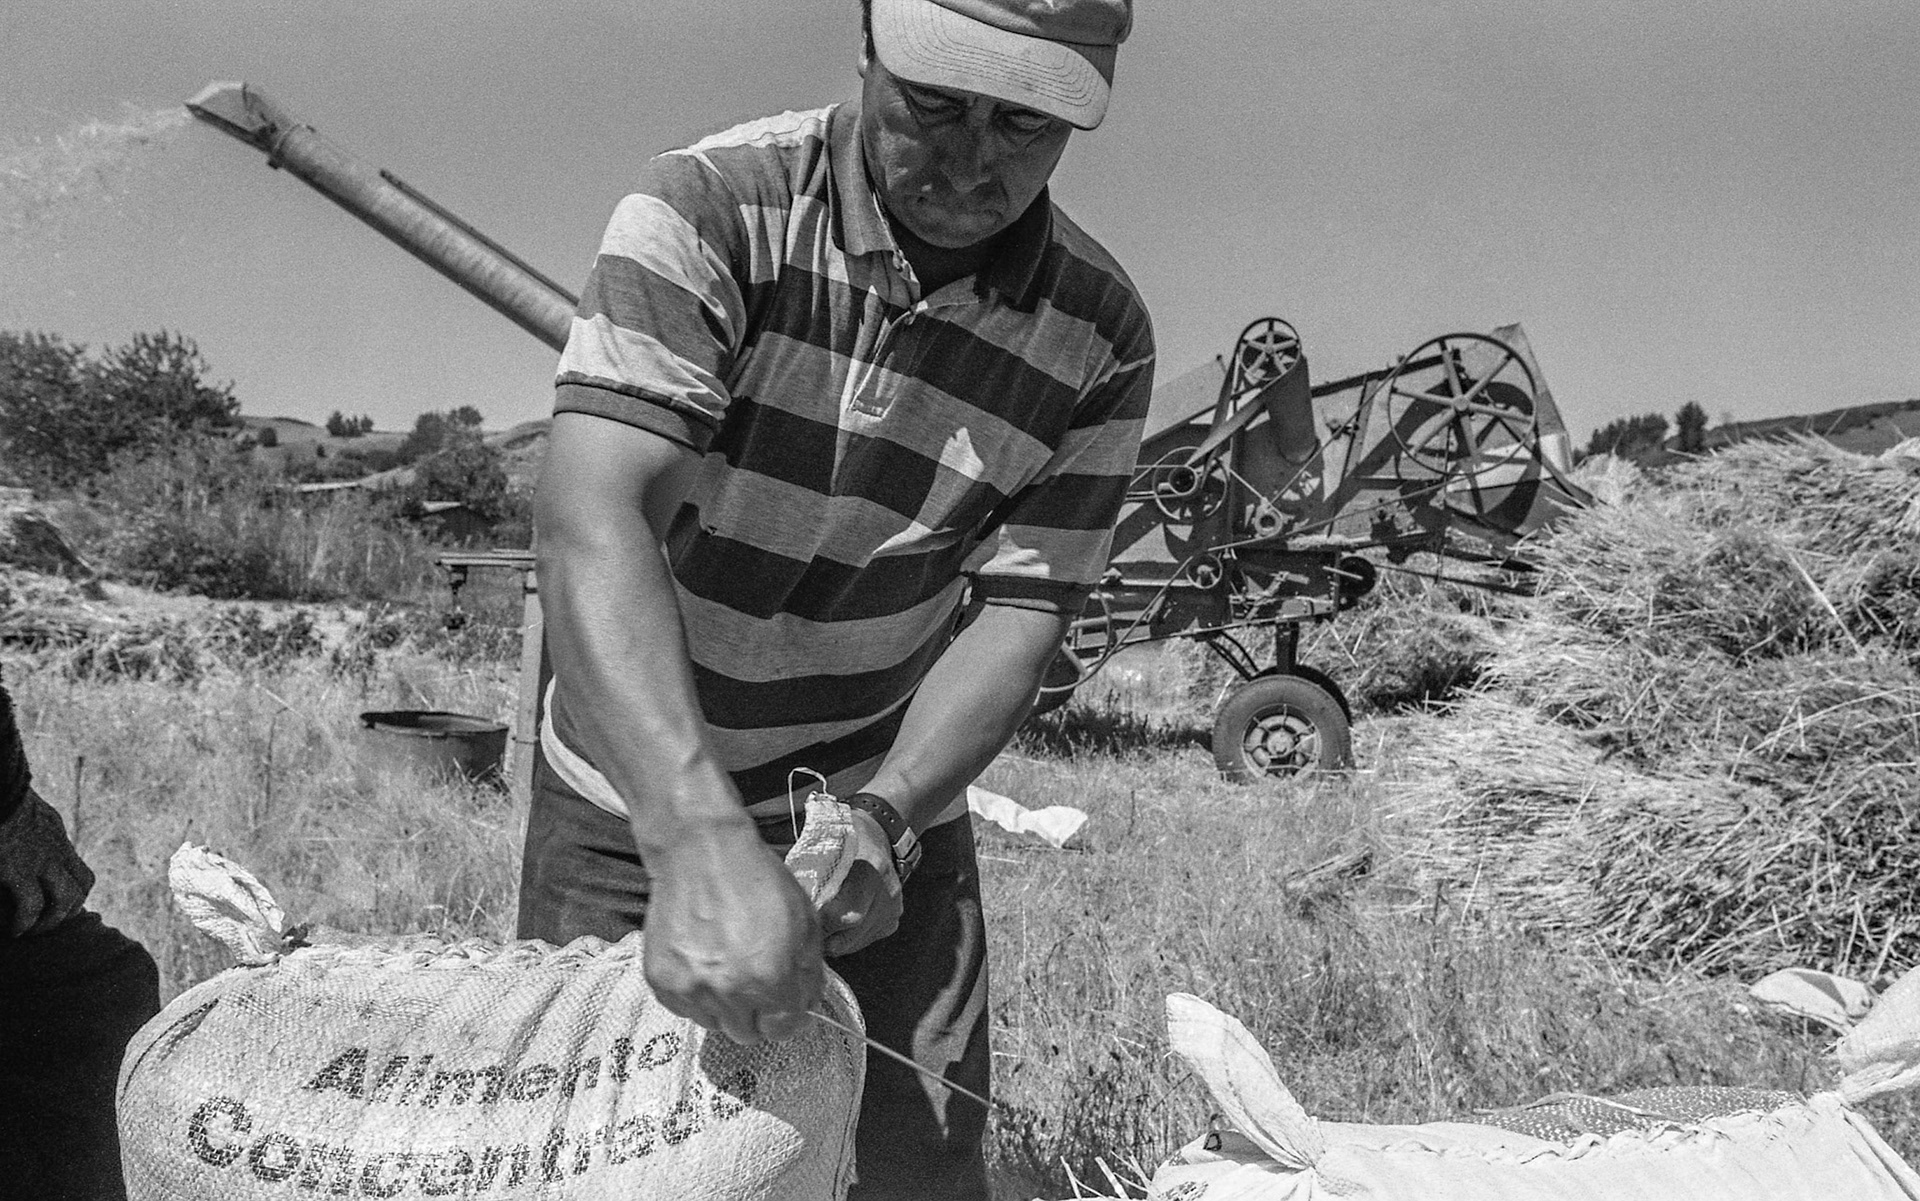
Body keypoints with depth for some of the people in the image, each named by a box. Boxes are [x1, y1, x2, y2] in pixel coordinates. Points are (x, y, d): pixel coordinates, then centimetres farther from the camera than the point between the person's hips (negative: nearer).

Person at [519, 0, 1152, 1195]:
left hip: (893, 801, 2)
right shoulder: (713, 208, -20)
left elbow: (1017, 614, -12)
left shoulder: (1101, 337, -11)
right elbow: (591, 516, -32)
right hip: (635, 803, -1)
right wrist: (698, 837, -44)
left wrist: (883, 815, -30)